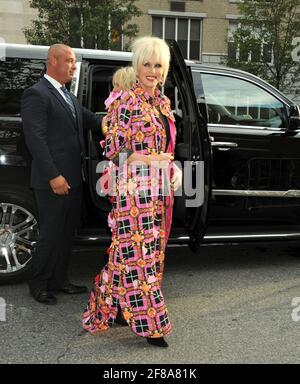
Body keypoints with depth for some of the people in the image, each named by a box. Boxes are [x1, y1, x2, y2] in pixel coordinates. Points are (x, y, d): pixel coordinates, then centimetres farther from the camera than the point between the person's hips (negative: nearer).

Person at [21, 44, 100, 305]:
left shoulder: (68, 96, 17)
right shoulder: (36, 94, -11)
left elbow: (91, 120, 17)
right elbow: (35, 138, -18)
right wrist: (53, 176, -22)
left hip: (73, 179, 9)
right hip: (54, 181, -9)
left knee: (67, 232, 16)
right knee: (51, 234, 3)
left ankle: (59, 280, 31)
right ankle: (39, 284, 21)